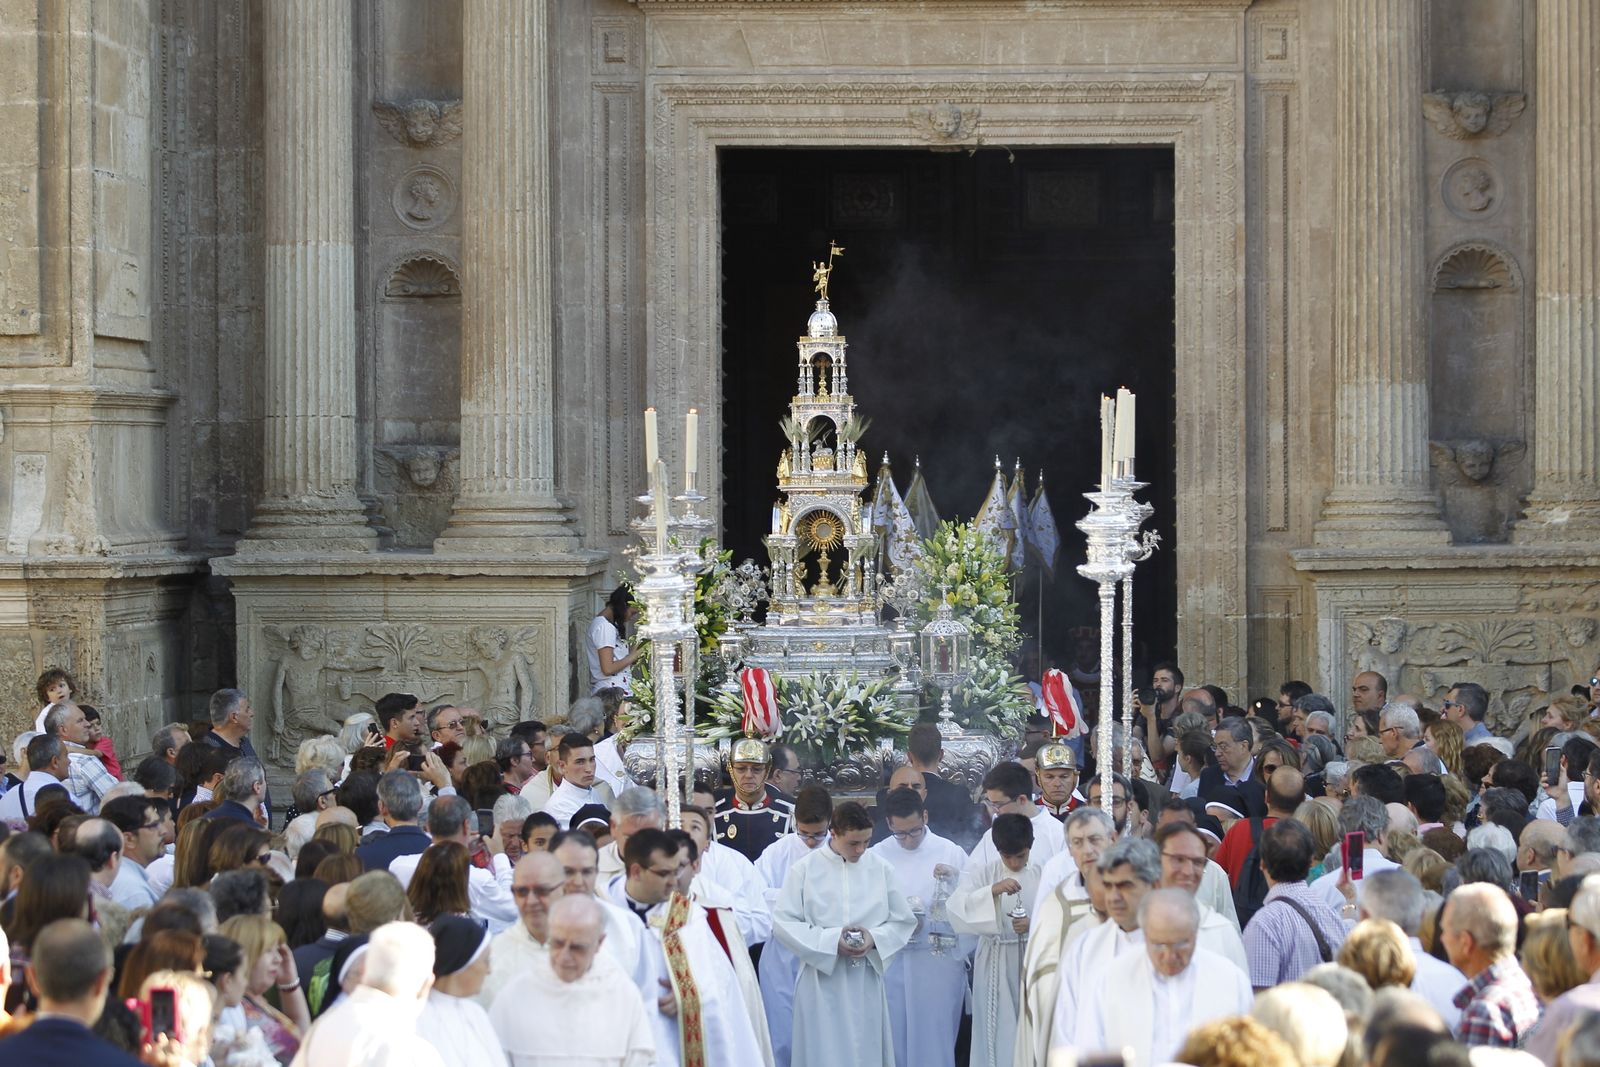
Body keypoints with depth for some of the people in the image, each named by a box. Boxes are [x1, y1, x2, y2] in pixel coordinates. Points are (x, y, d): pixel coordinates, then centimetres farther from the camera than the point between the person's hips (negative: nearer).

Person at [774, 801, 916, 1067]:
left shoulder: (881, 869, 2)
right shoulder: (805, 869, -4)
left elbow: (904, 921, 8)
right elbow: (783, 923, -4)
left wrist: (875, 938, -12)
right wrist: (830, 941, -14)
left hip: (866, 981, 2)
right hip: (821, 981, -2)